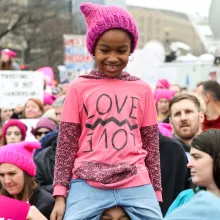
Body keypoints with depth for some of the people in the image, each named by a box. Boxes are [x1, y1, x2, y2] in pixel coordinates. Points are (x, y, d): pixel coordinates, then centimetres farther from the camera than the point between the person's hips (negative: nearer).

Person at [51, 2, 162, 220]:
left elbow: (151, 144, 13)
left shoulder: (142, 90, 9)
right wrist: (60, 194, -1)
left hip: (136, 185, 2)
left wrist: (156, 193, 11)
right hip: (88, 185, -2)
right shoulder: (79, 88, 2)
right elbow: (66, 143, 3)